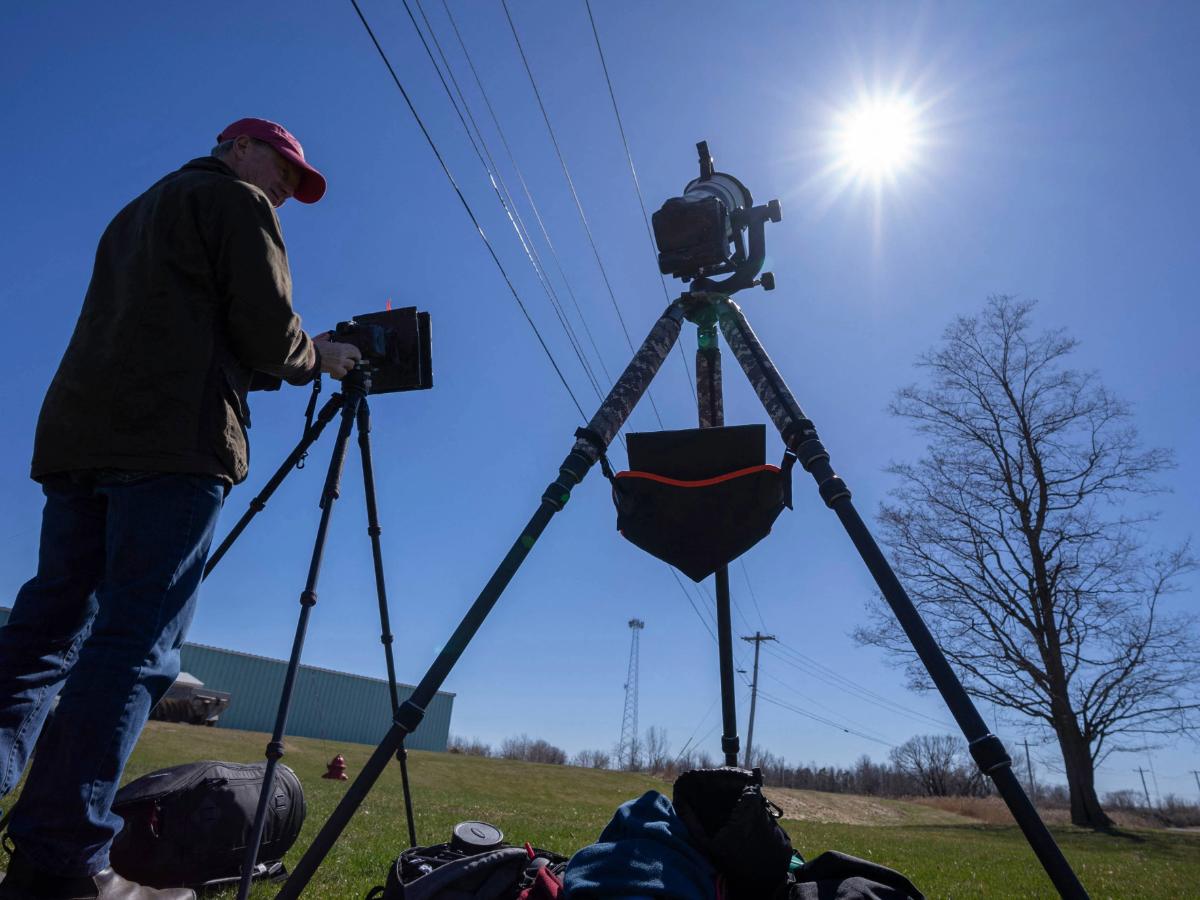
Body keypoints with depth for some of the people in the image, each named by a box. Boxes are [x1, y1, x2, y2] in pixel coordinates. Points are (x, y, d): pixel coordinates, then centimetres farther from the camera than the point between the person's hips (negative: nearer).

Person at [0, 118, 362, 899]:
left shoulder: (139, 212, 32)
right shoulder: (236, 199, 7)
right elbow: (267, 335, -6)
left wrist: (290, 357, 26)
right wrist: (318, 358, 14)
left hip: (76, 432, 9)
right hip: (174, 443, -8)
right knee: (135, 643, -10)